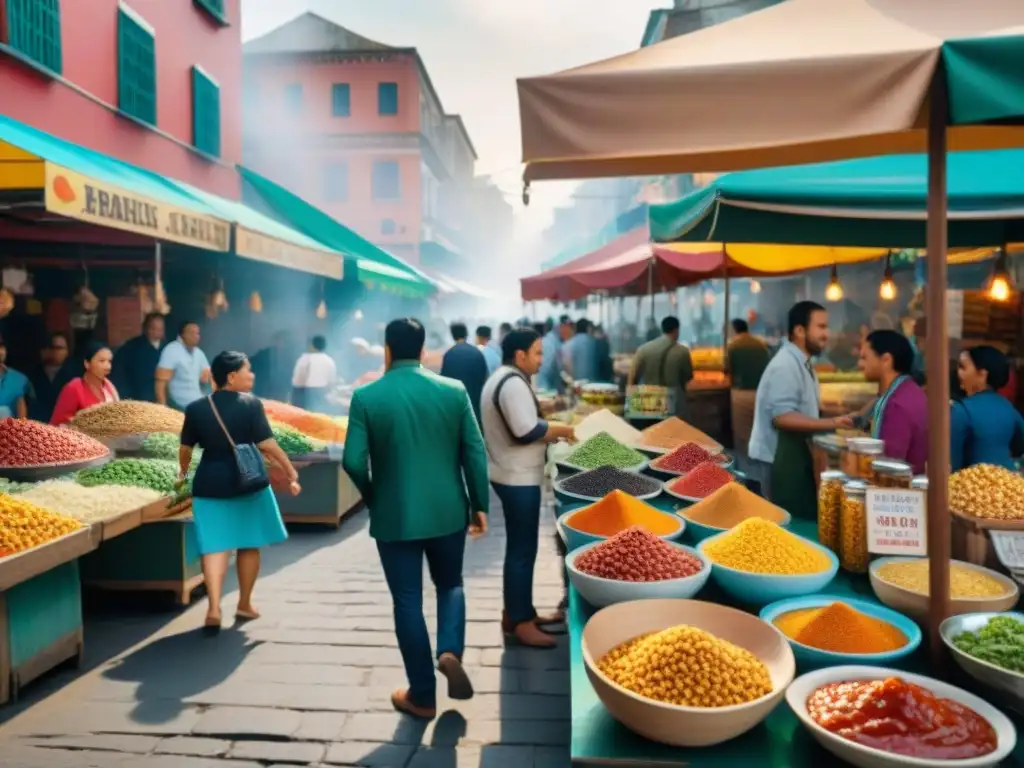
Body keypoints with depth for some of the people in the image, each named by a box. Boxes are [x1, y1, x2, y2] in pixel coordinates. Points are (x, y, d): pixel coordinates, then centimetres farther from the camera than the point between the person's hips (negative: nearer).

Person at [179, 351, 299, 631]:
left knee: (215, 546, 3)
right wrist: (291, 473, -6)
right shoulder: (250, 404, -10)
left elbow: (186, 448, 10)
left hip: (210, 483, 2)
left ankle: (214, 608, -7)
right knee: (249, 544, 13)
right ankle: (244, 605, 23)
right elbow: (267, 444, -14)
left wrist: (183, 473, 29)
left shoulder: (196, 408, 1)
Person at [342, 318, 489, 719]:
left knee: (408, 602, 10)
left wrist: (372, 496, 8)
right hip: (448, 511, 2)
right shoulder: (454, 390, -4)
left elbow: (353, 461, -11)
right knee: (450, 584, 24)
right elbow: (475, 452, -4)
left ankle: (422, 696, 19)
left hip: (395, 516, -1)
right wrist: (480, 504, 6)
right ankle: (450, 650, 1)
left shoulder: (366, 396, -8)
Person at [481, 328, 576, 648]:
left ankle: (519, 611, 29)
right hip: (518, 479, -11)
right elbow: (527, 431, -25)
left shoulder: (501, 378, 14)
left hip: (510, 475, 11)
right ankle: (520, 621, 7)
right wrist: (559, 429, -11)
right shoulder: (514, 383, -20)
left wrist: (549, 432, 10)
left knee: (519, 547, 18)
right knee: (522, 550, -3)